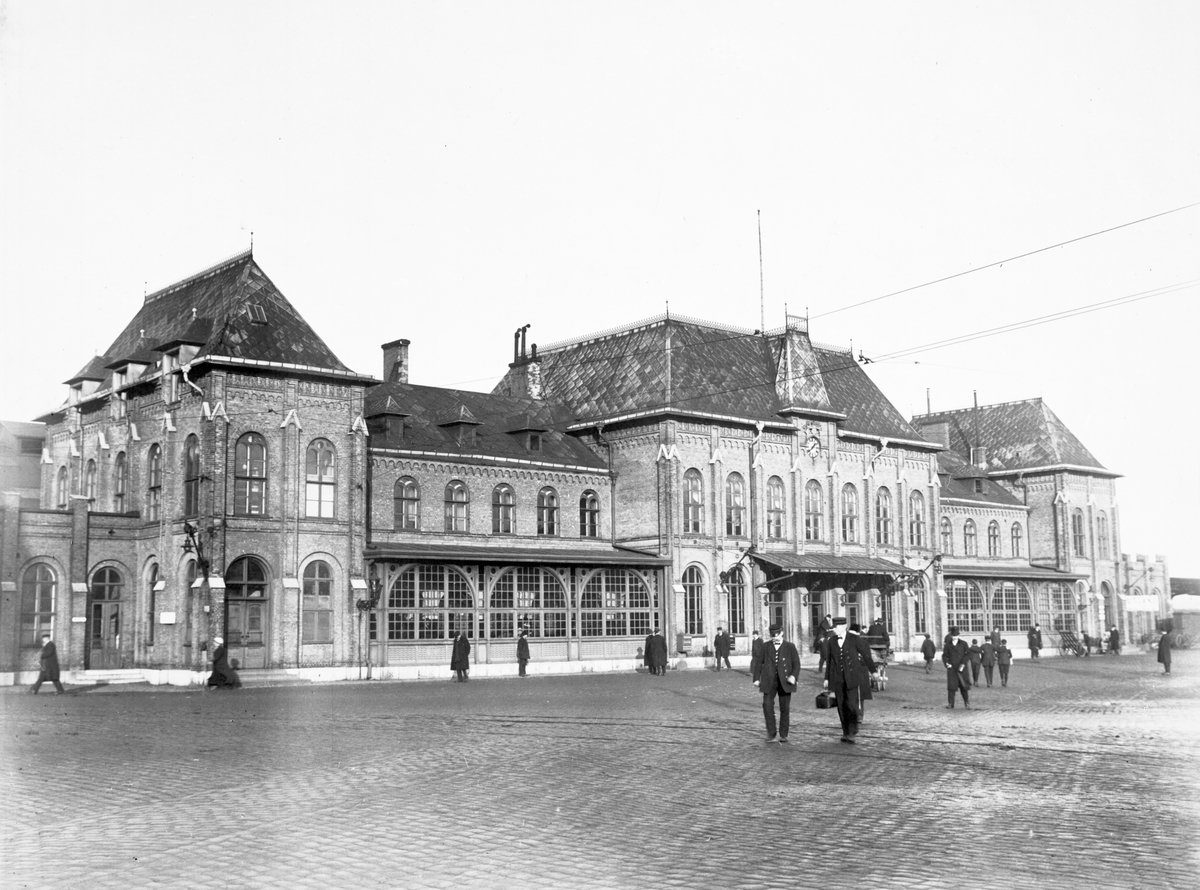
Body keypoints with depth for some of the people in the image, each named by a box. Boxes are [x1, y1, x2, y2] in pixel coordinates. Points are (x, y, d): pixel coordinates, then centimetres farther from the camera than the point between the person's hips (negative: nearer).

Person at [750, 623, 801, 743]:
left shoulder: (790, 647, 6)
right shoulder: (765, 646, 10)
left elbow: (796, 664, 2)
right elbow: (759, 662, 10)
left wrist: (793, 676, -16)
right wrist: (756, 678, 1)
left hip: (785, 682, -1)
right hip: (769, 681, 1)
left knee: (785, 708, 2)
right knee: (767, 705, -14)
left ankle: (783, 735, 13)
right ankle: (771, 734, -5)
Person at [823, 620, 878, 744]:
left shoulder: (855, 639, -4)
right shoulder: (831, 641, 8)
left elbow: (866, 655, 4)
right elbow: (830, 660, 14)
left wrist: (873, 671, 9)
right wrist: (827, 678, 14)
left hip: (853, 677, -4)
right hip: (838, 679, 4)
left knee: (851, 704, -13)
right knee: (842, 707, 4)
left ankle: (851, 733, -10)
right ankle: (846, 732, 12)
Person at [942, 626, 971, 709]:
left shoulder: (963, 643, 3)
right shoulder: (948, 645, 7)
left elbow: (968, 654, -2)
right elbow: (944, 655, 10)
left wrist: (963, 664, -14)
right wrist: (946, 663, -9)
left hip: (961, 668, -1)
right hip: (951, 668, 1)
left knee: (963, 686, 3)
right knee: (951, 687, -5)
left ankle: (967, 703, 18)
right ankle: (951, 704, -2)